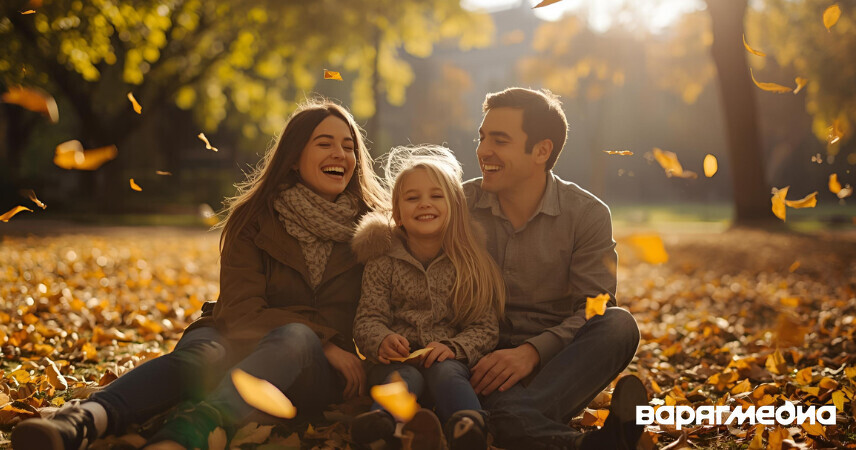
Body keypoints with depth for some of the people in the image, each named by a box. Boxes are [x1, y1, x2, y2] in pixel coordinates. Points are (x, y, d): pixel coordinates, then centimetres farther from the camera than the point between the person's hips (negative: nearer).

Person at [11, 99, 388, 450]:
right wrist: (325, 341, -14)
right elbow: (241, 309, -5)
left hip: (318, 376, -1)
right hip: (247, 346, 1)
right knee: (202, 349, -33)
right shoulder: (253, 218, 4)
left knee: (294, 338, -35)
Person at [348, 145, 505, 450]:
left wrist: (453, 347, -17)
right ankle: (383, 421, -61)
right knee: (405, 377, -31)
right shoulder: (383, 262, 9)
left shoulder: (471, 264, 8)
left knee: (445, 373, -33)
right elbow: (368, 319, 3)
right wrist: (382, 341, -21)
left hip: (449, 359, -1)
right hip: (399, 359, 1)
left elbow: (486, 327, 3)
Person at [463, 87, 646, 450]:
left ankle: (523, 417, -43)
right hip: (485, 358, 0)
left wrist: (533, 351, -25)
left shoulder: (588, 215, -1)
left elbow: (594, 310, -7)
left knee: (619, 325, -29)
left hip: (557, 362, 1)